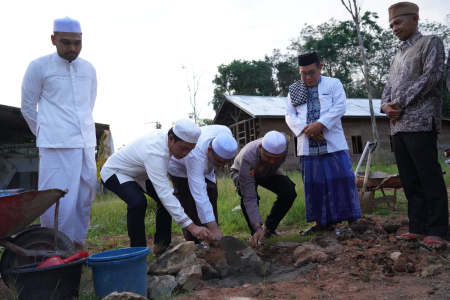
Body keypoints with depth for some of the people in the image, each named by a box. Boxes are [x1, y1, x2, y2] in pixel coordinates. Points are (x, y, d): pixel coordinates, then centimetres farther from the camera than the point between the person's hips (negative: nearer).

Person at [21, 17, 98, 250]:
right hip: (56, 144, -5)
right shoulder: (39, 66, -2)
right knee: (57, 199, -5)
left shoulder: (89, 69, 9)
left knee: (85, 195, 10)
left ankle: (77, 241, 24)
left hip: (86, 142, 5)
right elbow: (28, 107, 5)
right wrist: (45, 134, 11)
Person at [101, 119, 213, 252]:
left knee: (167, 198, -1)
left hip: (136, 172, 9)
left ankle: (161, 245, 6)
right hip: (114, 172, -8)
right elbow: (164, 194, -46)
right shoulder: (155, 153, -40)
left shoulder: (166, 136, -16)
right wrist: (191, 226, -48)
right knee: (138, 202, -33)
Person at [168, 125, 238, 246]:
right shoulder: (195, 155, -48)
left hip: (204, 166, 6)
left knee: (211, 198, 2)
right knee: (191, 207, -15)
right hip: (181, 168, -5)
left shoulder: (226, 134, -33)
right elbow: (199, 194, -50)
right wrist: (214, 228, -53)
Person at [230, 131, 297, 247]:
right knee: (247, 194, -35)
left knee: (289, 193, -19)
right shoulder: (247, 159, -46)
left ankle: (268, 228, 2)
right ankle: (255, 233, -13)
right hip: (241, 172, -4)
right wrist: (257, 228, -49)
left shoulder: (284, 141, -35)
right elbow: (249, 198, -44)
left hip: (269, 172, 4)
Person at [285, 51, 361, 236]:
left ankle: (351, 219, 6)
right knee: (313, 183, 5)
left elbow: (339, 107, -4)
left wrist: (320, 124, -17)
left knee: (341, 179, -4)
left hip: (333, 143, -2)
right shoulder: (294, 90, 13)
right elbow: (290, 115, 5)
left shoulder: (333, 84, 9)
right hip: (308, 146, 2)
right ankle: (320, 221, 15)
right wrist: (305, 129, -13)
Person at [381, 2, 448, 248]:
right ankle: (418, 228, 13)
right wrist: (386, 106, -2)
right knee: (410, 181, 7)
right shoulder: (397, 57, 25)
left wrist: (400, 104, -10)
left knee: (430, 179, -5)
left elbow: (430, 77, -9)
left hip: (420, 123, -7)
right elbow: (388, 89, 20)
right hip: (398, 126, 7)